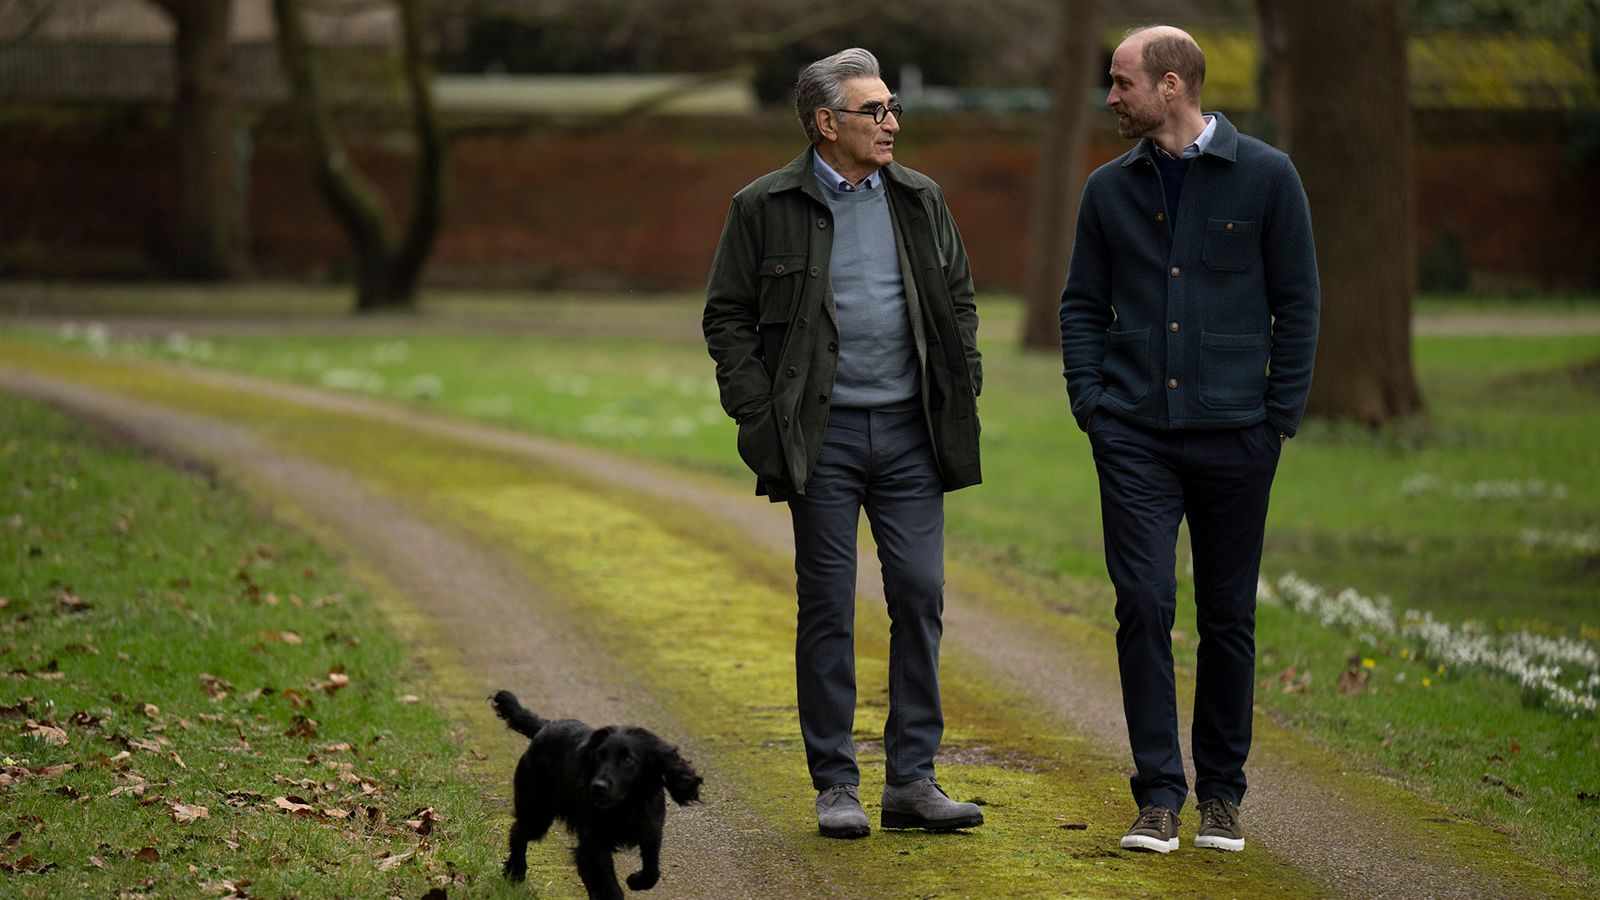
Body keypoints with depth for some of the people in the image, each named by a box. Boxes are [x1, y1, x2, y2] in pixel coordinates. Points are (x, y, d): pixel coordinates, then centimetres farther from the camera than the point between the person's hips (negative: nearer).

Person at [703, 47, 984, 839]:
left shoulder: (920, 200, 8)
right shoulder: (765, 208, -2)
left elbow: (959, 300, 16)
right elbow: (727, 317, 0)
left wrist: (961, 398, 7)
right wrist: (759, 417, -7)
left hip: (908, 432, 3)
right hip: (822, 437, -3)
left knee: (920, 596, 0)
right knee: (827, 607, 1)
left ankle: (912, 781, 8)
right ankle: (835, 786, 8)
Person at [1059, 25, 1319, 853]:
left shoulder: (1265, 178, 0)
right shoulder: (1110, 188, 7)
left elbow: (1296, 302, 2)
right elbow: (1082, 304, 13)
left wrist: (1280, 416, -3)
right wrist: (1091, 405, 1)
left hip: (1233, 435, -1)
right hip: (1135, 436, 1)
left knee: (1228, 619, 6)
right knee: (1144, 606, -8)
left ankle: (1221, 796, 18)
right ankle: (1158, 797, -4)